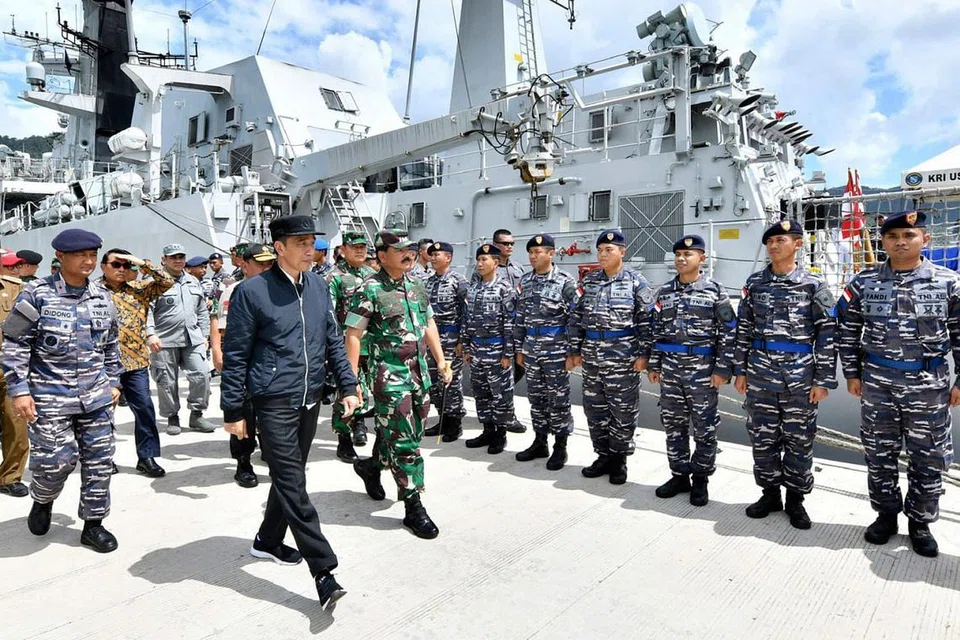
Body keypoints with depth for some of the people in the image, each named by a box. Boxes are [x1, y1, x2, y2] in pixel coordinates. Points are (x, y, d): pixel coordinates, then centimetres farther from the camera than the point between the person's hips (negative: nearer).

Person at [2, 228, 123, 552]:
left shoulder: (102, 297, 6)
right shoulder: (37, 294, -8)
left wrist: (113, 381, 15)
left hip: (96, 396, 4)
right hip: (50, 396, -4)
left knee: (99, 460, 6)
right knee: (56, 460, -3)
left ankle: (93, 523, 22)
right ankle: (42, 501, 31)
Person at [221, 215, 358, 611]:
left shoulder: (319, 286, 6)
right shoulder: (252, 291, -9)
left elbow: (333, 340, 12)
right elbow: (235, 355, -6)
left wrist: (348, 386, 6)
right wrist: (233, 412, -5)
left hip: (310, 400, 6)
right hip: (274, 401, -6)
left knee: (289, 477, 18)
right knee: (292, 485, -5)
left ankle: (267, 541, 40)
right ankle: (324, 571, 0)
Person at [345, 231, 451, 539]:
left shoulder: (416, 285, 9)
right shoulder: (370, 289, -12)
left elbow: (429, 324, 18)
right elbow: (353, 335, -11)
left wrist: (441, 360, 14)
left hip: (419, 372, 7)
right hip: (390, 375, -7)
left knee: (403, 433, 17)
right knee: (404, 442, -3)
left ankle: (370, 466, 43)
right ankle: (413, 508, 9)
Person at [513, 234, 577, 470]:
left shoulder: (565, 281, -8)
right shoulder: (525, 281, 8)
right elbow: (520, 317, 13)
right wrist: (519, 348, 11)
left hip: (556, 351, -5)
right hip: (531, 350, 5)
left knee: (558, 400, 3)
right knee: (536, 398, 13)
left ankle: (560, 447, 15)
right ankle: (540, 442, 26)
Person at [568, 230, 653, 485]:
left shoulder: (636, 282, -3)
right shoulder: (588, 281, 8)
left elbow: (647, 320, -5)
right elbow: (576, 317, 9)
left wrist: (643, 354, -10)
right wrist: (574, 351, 6)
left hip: (623, 358, -4)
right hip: (591, 357, 4)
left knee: (623, 411, 4)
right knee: (594, 408, 11)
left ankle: (619, 459, 20)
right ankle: (603, 456, 26)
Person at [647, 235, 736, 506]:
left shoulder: (715, 291, -3)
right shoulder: (665, 291, 9)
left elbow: (729, 332, -5)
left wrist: (722, 369, -10)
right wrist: (653, 365, 8)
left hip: (702, 369, -4)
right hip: (670, 368, 4)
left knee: (704, 428, 5)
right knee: (673, 425, 11)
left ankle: (700, 479, 20)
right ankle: (679, 475, 25)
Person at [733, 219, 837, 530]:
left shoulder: (813, 285, -3)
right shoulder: (755, 282, 6)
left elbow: (828, 334, -3)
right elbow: (743, 328, 9)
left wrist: (823, 380, -7)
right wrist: (740, 370, 6)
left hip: (800, 377, -2)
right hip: (760, 375, 3)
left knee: (799, 440, 7)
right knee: (763, 437, 9)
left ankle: (795, 498, 23)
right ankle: (770, 493, 26)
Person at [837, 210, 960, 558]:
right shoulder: (864, 282, 0)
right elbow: (847, 330, 5)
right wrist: (852, 373, 3)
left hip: (929, 385, -1)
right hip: (877, 384, 1)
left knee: (928, 458, 9)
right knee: (879, 454, 11)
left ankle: (920, 522, 26)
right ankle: (886, 514, 28)